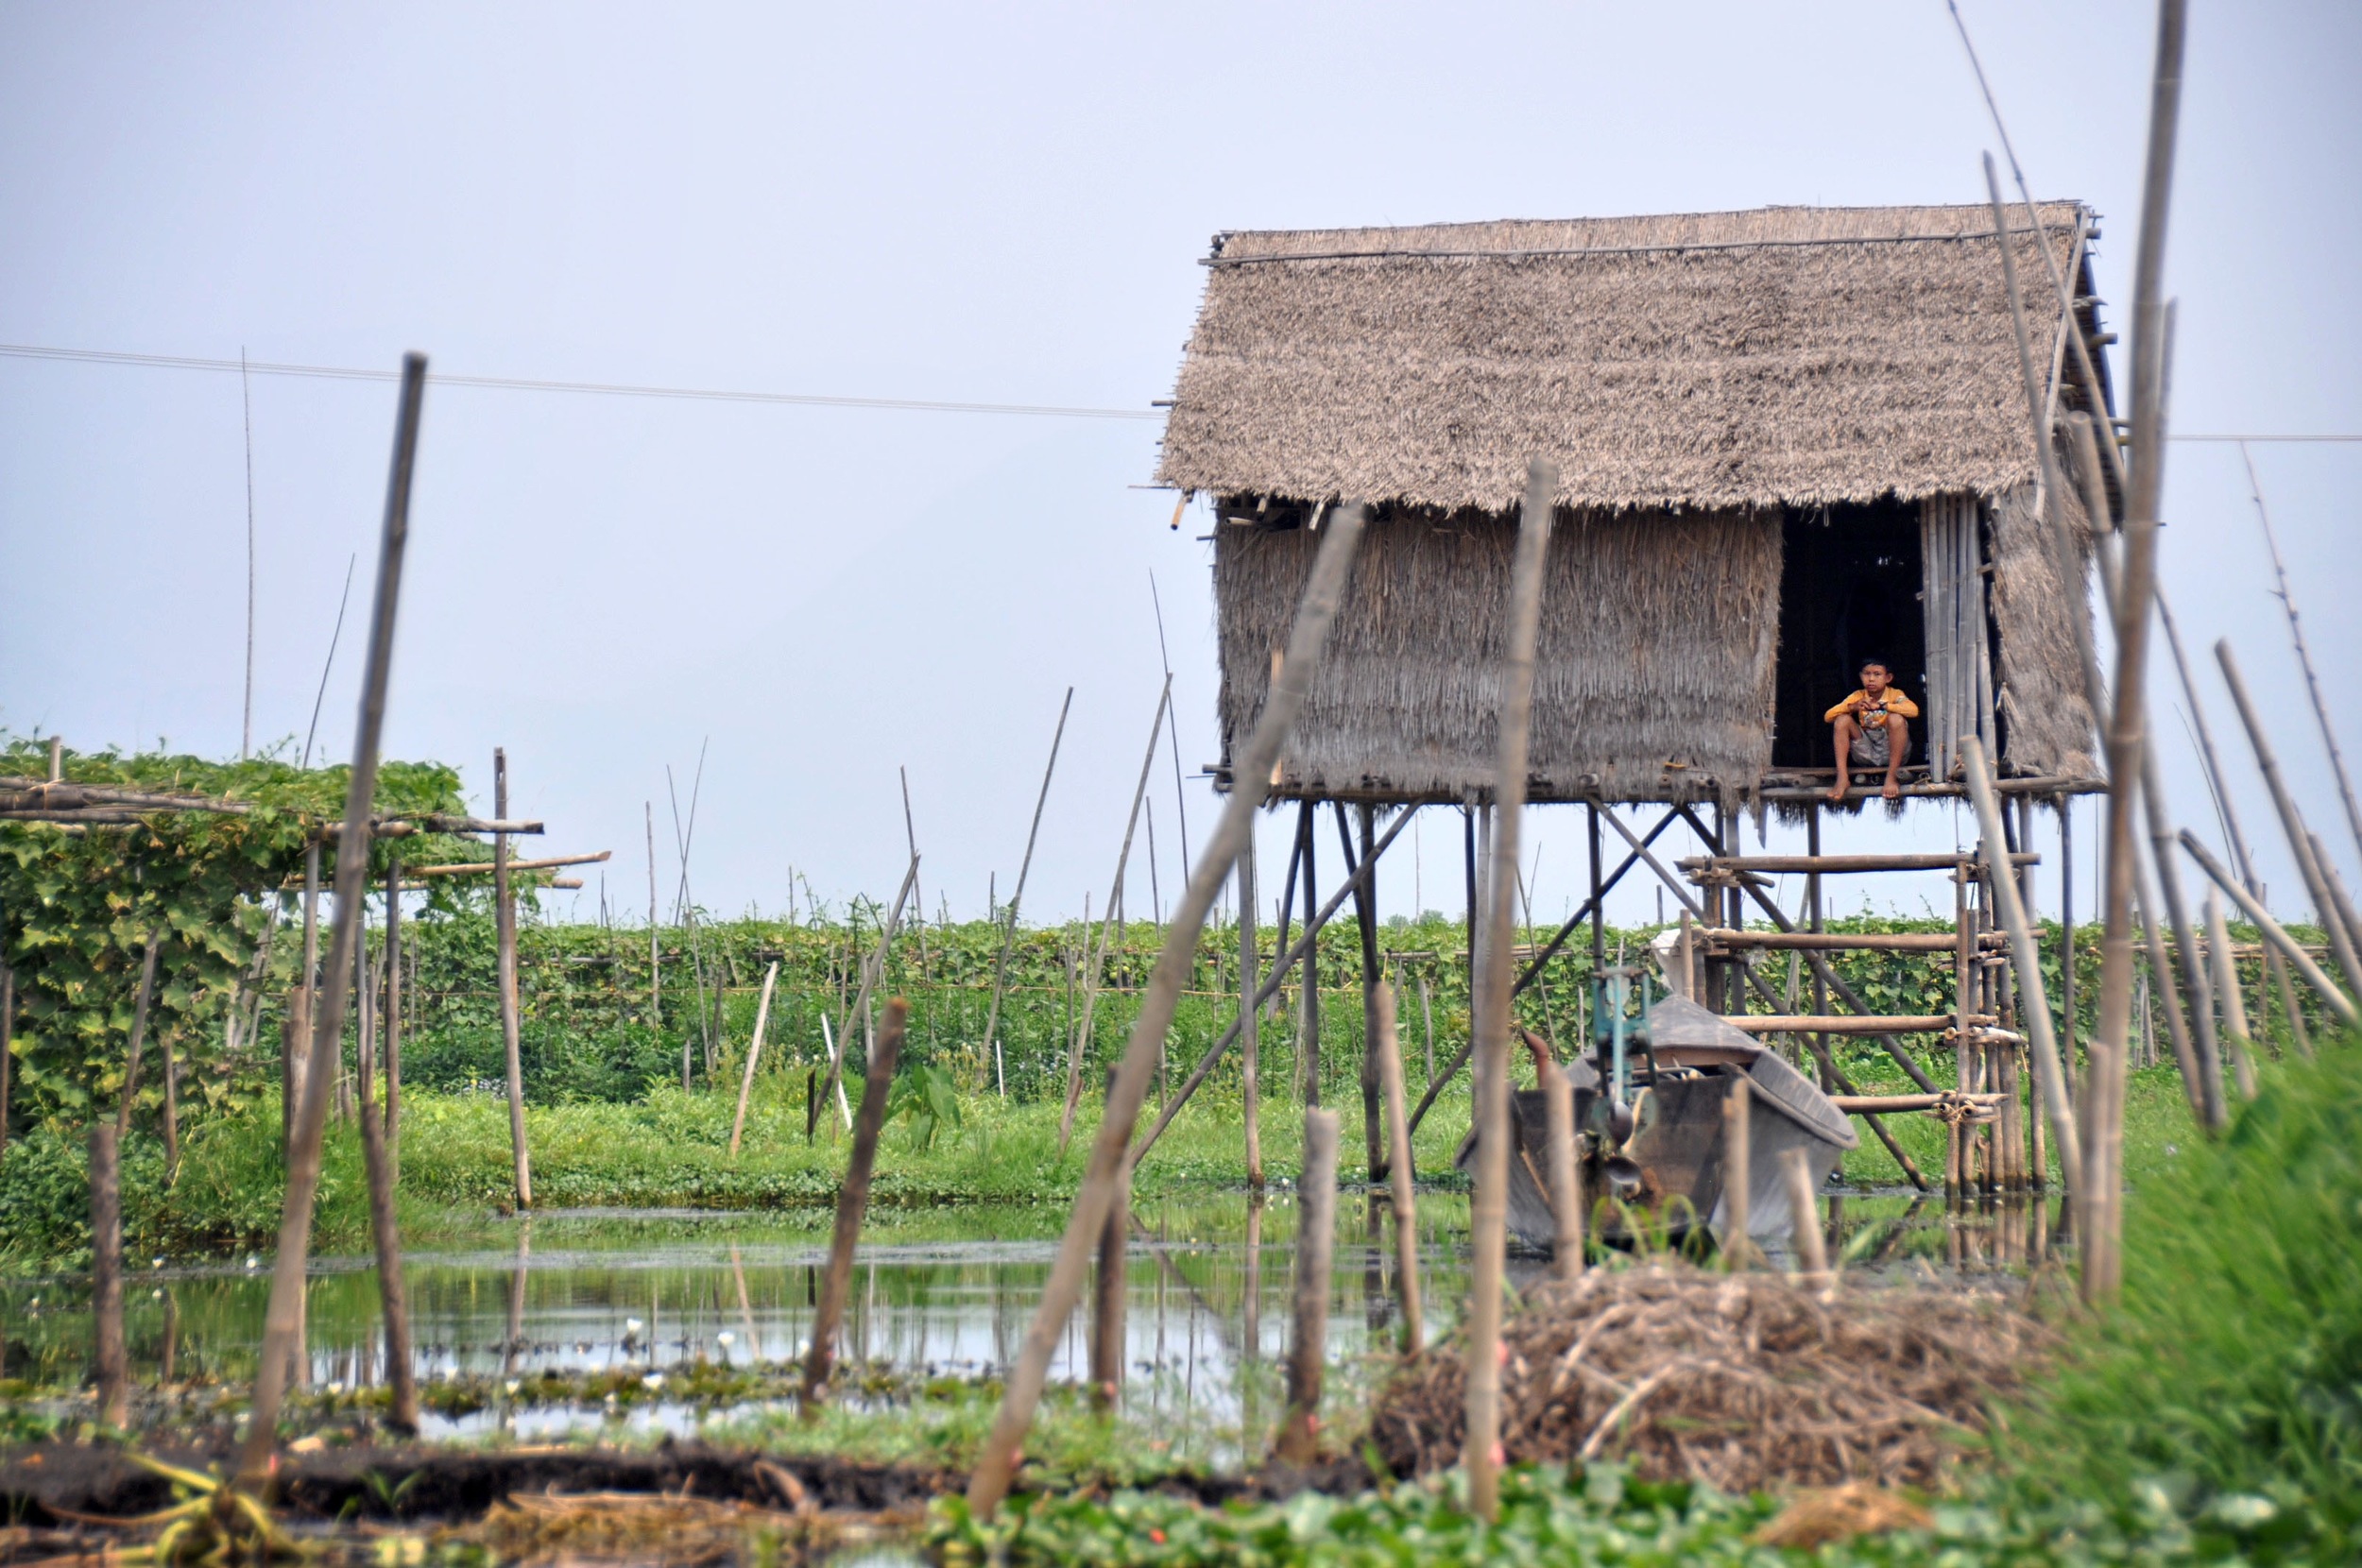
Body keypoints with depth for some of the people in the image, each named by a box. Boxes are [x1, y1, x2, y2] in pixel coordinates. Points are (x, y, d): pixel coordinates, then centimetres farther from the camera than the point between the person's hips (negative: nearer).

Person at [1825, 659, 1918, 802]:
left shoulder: (1894, 695, -5)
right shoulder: (1858, 696, 3)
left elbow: (1914, 710, -26)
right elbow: (1828, 716, -6)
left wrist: (1881, 706, -30)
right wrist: (1852, 707, -24)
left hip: (1891, 752, -3)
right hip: (1866, 755, 3)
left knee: (1896, 718, -29)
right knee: (1842, 720, -15)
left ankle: (1891, 778, -25)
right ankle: (1842, 778, -22)